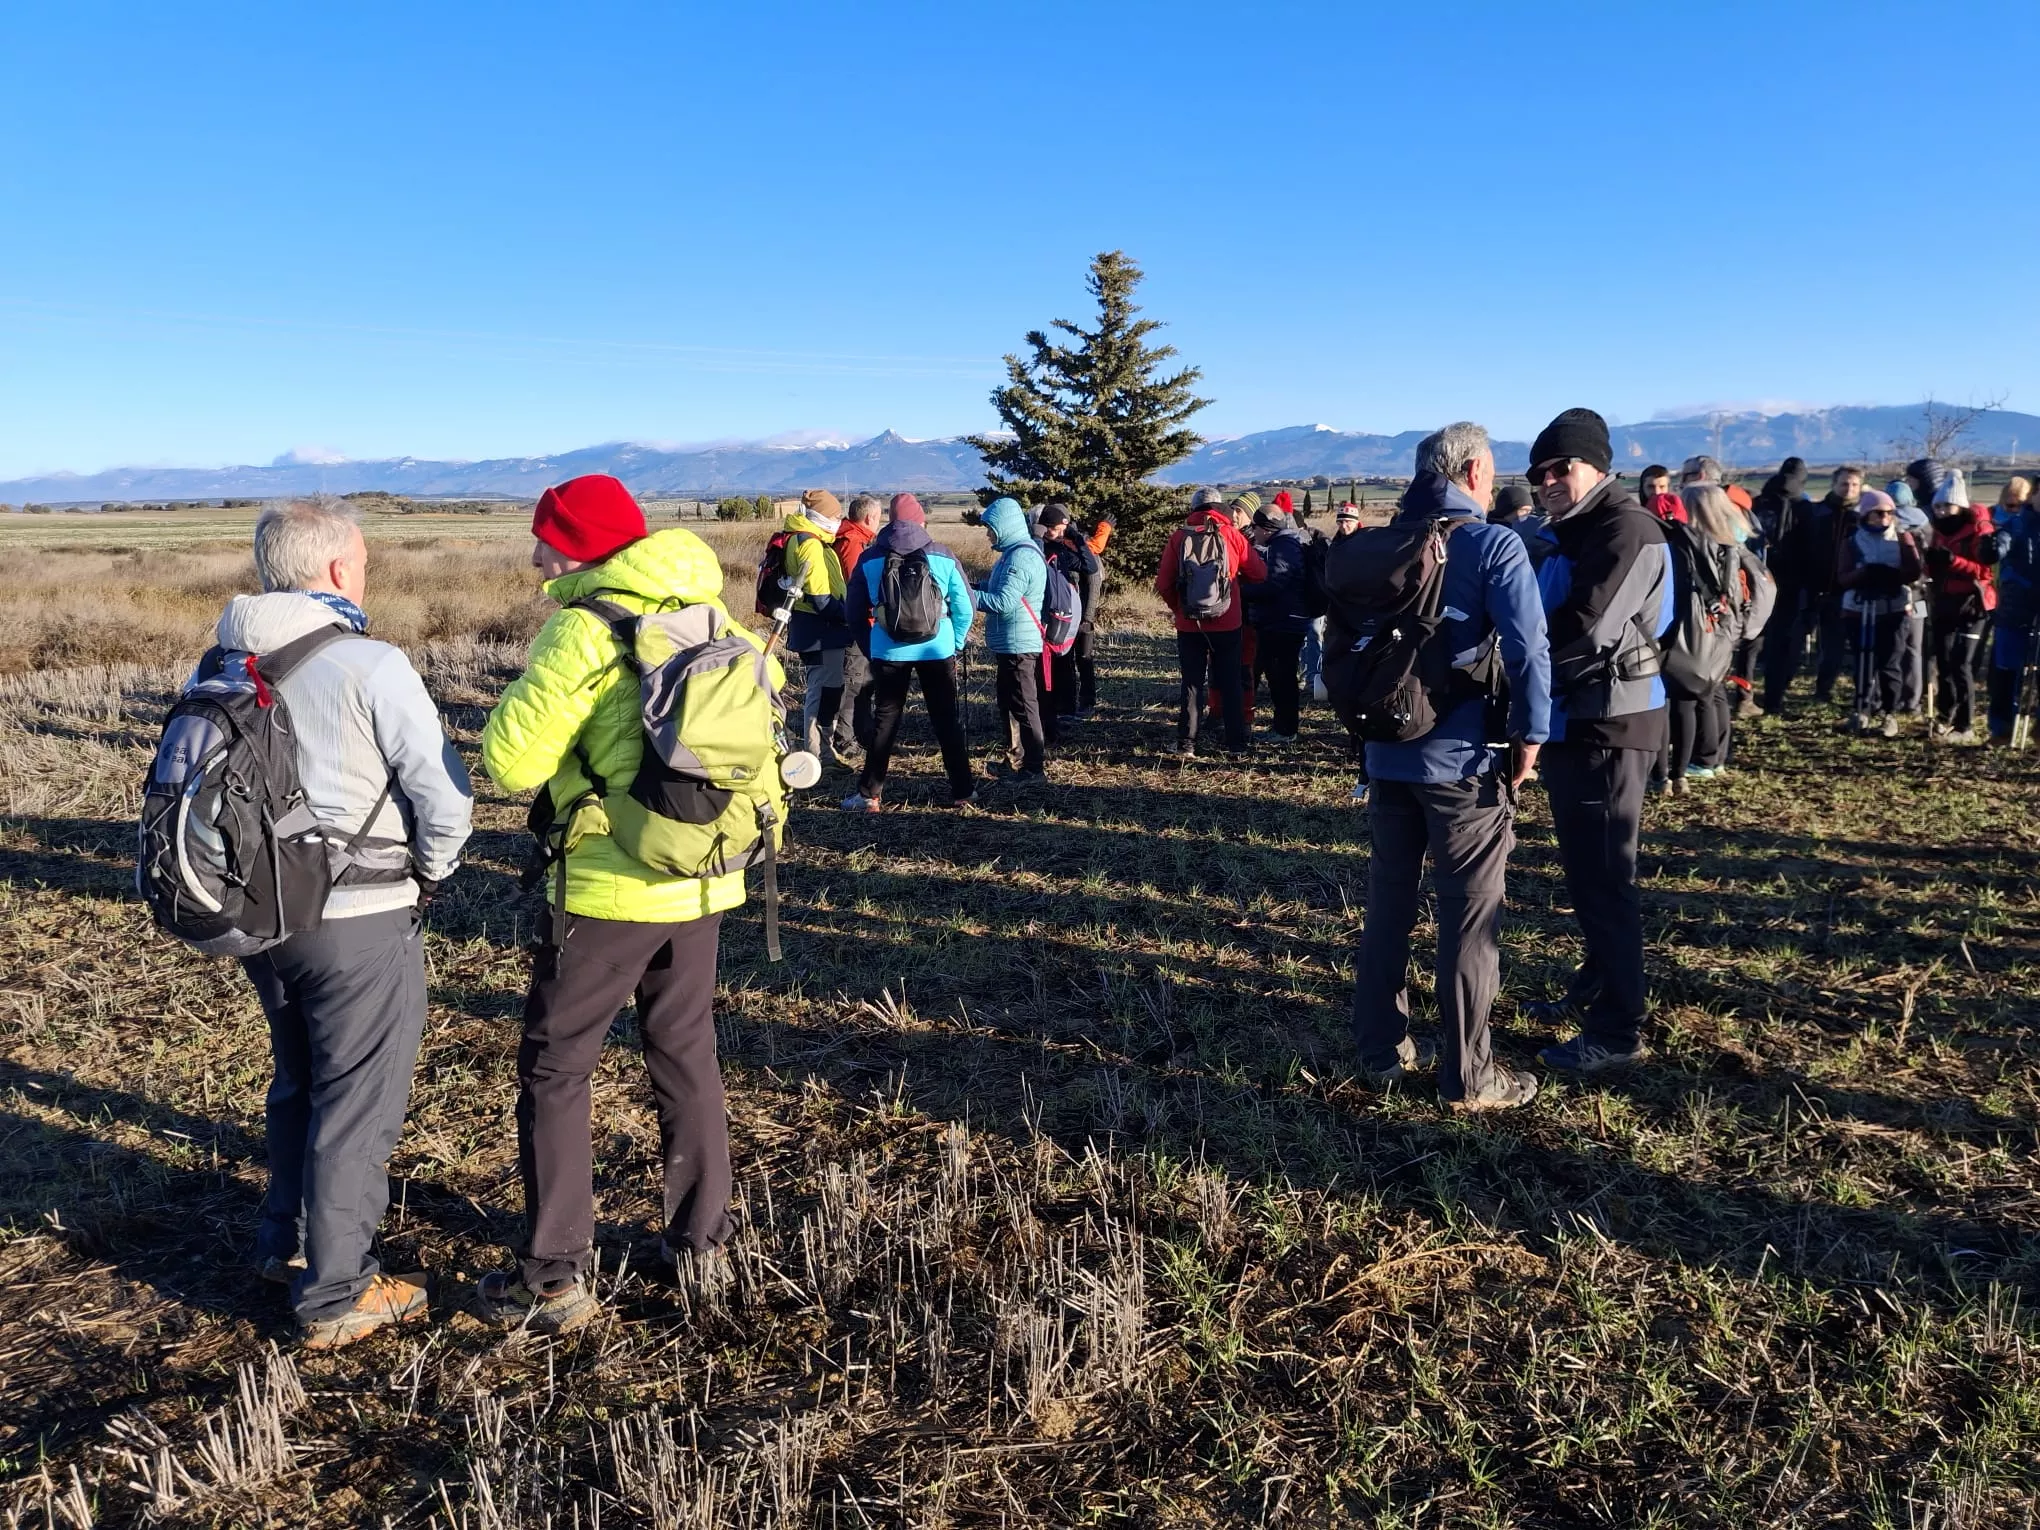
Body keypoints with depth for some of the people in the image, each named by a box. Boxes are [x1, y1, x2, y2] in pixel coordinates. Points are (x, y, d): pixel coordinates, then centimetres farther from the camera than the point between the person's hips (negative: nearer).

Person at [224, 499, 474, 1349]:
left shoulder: (225, 663, 3)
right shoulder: (369, 665, -18)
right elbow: (446, 795, -20)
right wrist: (426, 874, -1)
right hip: (359, 923, -7)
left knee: (299, 1082, 26)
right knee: (358, 1105, 7)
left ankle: (287, 1245, 41)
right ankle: (335, 1296, 17)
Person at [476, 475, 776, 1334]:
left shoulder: (584, 630, -15)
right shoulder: (710, 616, 4)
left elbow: (510, 763, -16)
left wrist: (525, 688, 1)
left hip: (610, 890, -6)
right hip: (705, 884, 6)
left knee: (554, 1071, 7)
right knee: (686, 1055, 20)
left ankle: (555, 1278, 10)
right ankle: (702, 1238, 29)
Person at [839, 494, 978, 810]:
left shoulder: (869, 559, 2)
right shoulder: (943, 556, -1)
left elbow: (856, 612, 6)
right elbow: (964, 606, 0)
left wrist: (869, 642, 19)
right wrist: (956, 644, 13)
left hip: (888, 651, 1)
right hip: (937, 650, 0)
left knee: (885, 721, 10)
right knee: (947, 720, 9)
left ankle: (869, 794, 12)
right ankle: (961, 792, 13)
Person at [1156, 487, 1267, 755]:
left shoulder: (1179, 537, -3)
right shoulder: (1231, 535, -4)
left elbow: (1164, 584, -3)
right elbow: (1260, 572, 0)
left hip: (1189, 625, 0)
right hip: (1227, 624, 0)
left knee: (1192, 684, 9)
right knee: (1230, 684, 10)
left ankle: (1186, 743, 7)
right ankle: (1236, 743, 11)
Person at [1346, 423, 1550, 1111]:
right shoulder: (1493, 545, -10)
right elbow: (1527, 649, -19)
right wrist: (1529, 738, -8)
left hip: (1387, 751, 6)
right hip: (1461, 758, -6)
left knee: (1388, 903, 15)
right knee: (1470, 918, 3)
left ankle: (1382, 1049, 26)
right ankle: (1466, 1076, 11)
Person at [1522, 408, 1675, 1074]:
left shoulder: (1628, 528, -14)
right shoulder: (1571, 533, 17)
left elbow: (1583, 627, -24)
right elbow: (1546, 622, 12)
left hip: (1608, 726, -10)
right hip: (1571, 720, 10)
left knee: (1604, 878, -4)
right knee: (1584, 871, 19)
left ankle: (1618, 1031, 4)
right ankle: (1595, 987, 34)